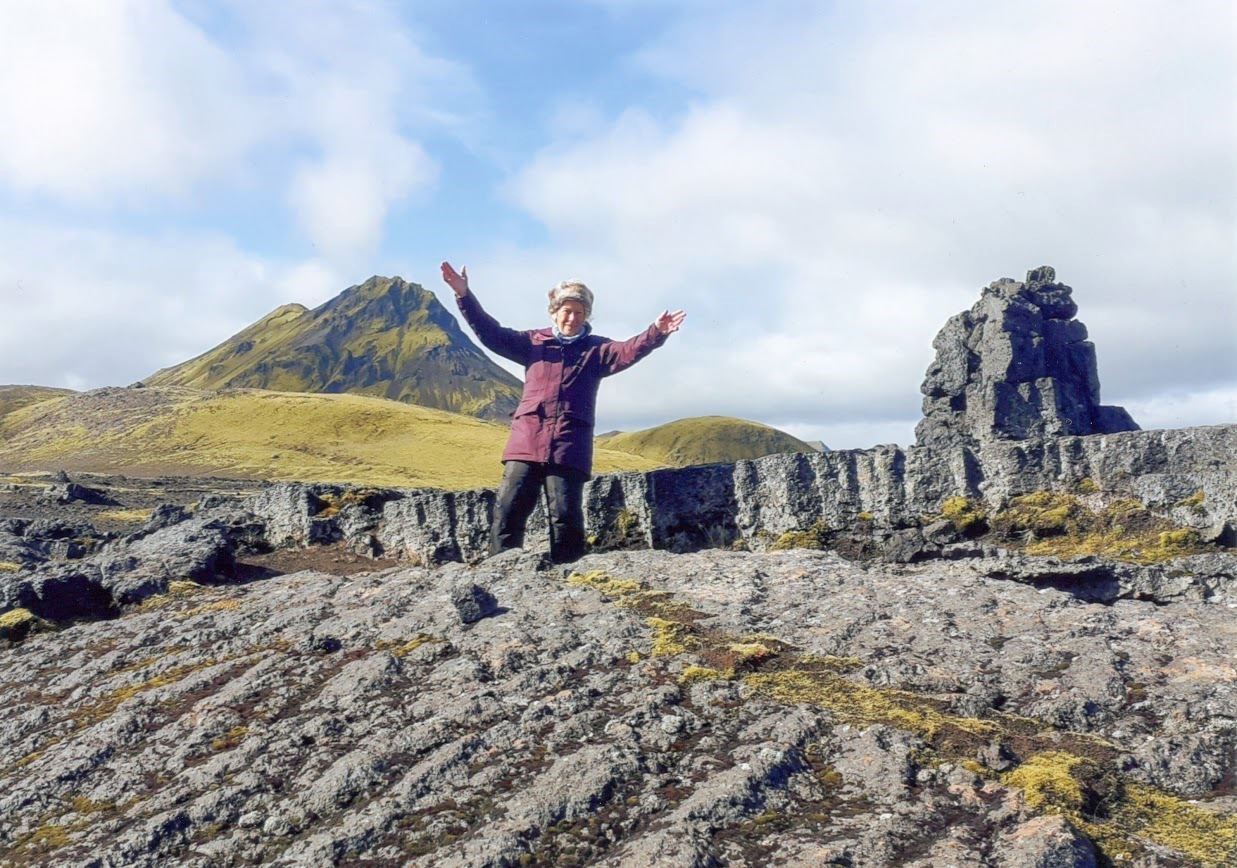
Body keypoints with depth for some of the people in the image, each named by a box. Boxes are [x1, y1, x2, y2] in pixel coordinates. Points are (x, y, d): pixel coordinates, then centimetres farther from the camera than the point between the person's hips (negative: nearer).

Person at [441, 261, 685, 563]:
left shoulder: (597, 349, 10)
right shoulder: (532, 342, 14)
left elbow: (628, 351, -7)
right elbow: (492, 334, 6)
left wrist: (656, 333, -27)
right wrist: (464, 295, -6)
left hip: (570, 448, -1)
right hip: (526, 442, 1)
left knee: (566, 517, -2)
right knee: (507, 512, -2)